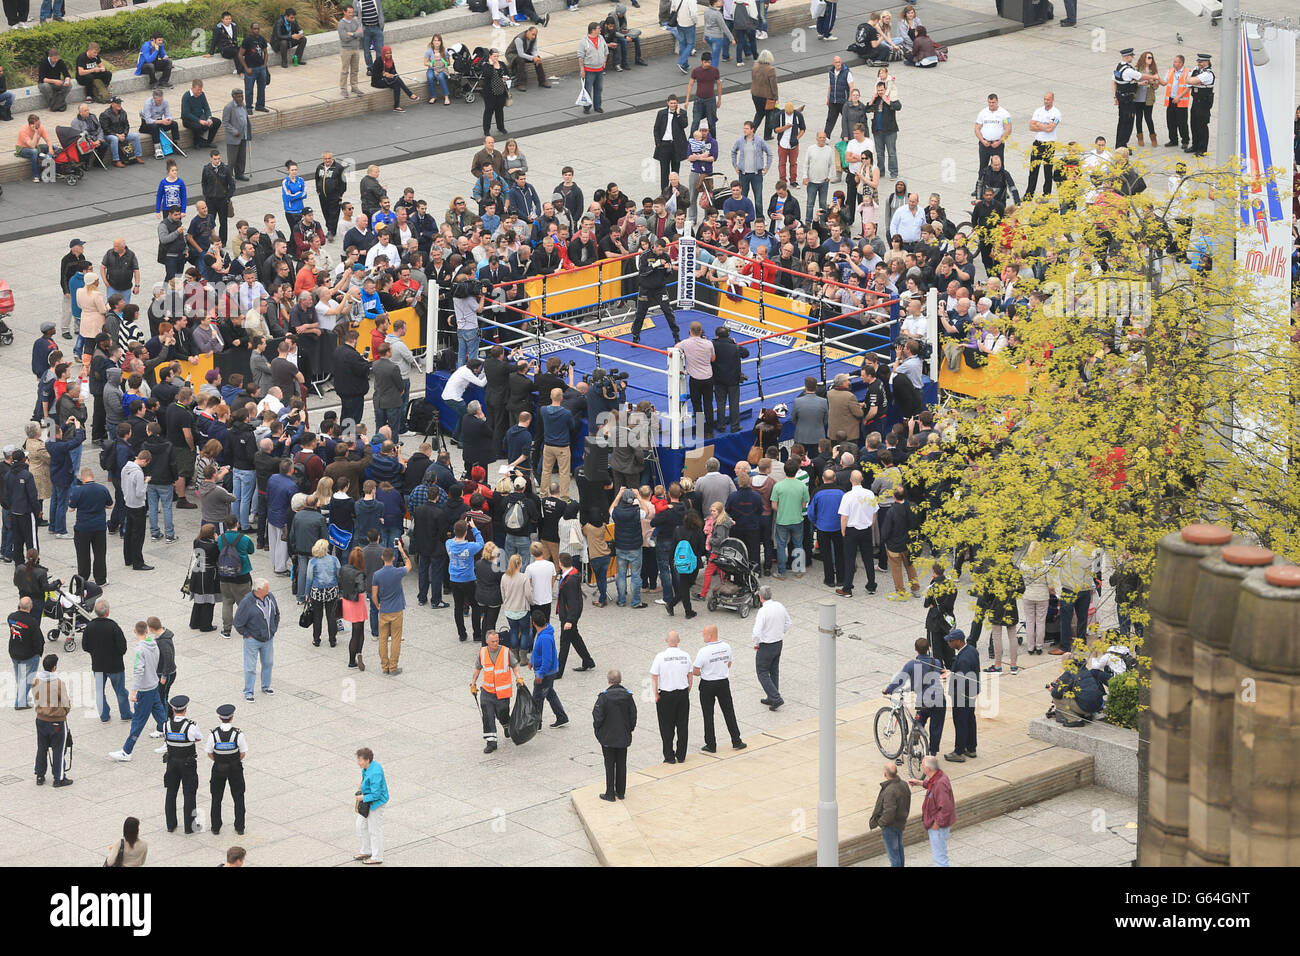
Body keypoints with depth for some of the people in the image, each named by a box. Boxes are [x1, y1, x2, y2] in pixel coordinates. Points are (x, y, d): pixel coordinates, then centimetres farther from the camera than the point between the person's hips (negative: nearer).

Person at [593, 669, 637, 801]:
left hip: (607, 737, -3)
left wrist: (597, 731, 0)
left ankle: (610, 794, 9)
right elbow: (633, 715, 2)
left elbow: (598, 716, -15)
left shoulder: (604, 696, -17)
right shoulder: (628, 696, -5)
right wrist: (630, 729, 15)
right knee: (622, 764, 14)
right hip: (623, 737, 3)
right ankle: (621, 792, 21)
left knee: (609, 765, 5)